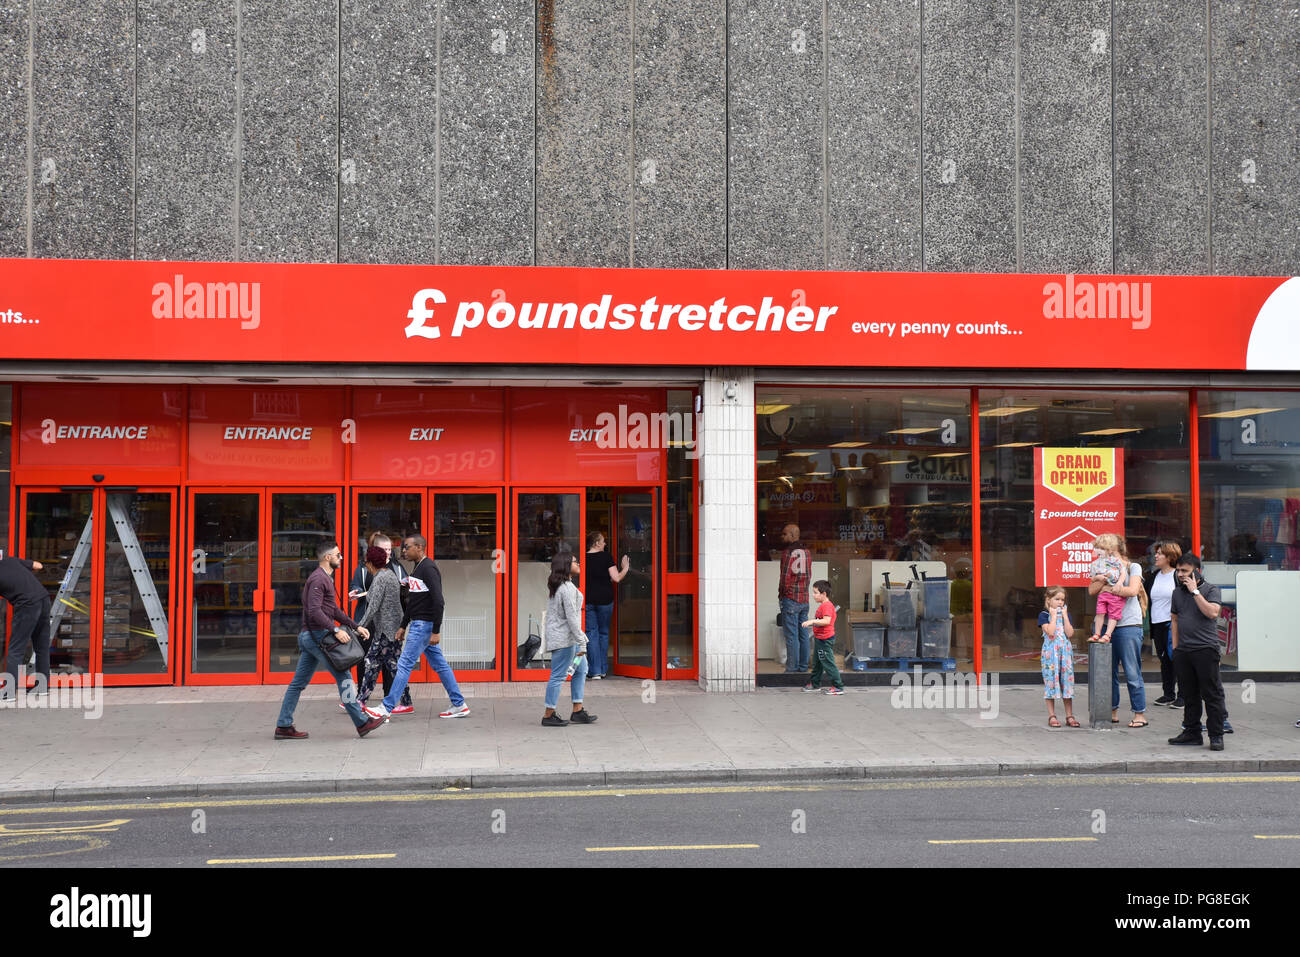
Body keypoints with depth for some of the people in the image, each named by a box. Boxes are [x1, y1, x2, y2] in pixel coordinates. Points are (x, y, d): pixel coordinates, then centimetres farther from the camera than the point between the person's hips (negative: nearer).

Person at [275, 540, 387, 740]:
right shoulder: (318, 579, -14)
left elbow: (334, 610, 24)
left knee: (299, 682, 10)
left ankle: (283, 726, 13)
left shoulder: (325, 578, 20)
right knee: (343, 677, -6)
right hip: (317, 635, -10)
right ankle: (362, 723, -2)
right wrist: (335, 630, -25)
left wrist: (356, 626, 21)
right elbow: (314, 611, -24)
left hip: (309, 637, 10)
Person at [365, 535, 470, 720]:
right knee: (439, 664, 11)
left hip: (424, 624, -10)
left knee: (405, 664, -6)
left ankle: (386, 708, -1)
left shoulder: (428, 569, -16)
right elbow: (412, 601, 22)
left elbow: (438, 601, -22)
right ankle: (459, 705, 14)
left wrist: (436, 631, -23)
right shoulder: (417, 568, 15)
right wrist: (403, 626, 22)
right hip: (419, 623, 10)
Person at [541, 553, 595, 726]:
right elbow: (571, 617, -23)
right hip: (564, 639, -11)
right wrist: (581, 643, -21)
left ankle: (577, 711, 18)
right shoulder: (567, 588, -19)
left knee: (581, 669, 16)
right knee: (558, 676, -3)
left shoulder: (557, 586, 12)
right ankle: (549, 715, 5)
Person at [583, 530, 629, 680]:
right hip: (605, 600, -1)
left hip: (588, 600, 1)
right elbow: (616, 578, -7)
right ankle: (603, 669, 17)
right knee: (604, 633, 13)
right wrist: (625, 568, 10)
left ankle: (595, 671, -2)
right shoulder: (606, 557, -5)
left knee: (591, 634, 4)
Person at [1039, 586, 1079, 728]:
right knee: (1051, 680, -4)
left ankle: (1069, 716, 10)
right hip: (1051, 651, -4)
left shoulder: (1066, 614, 11)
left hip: (1065, 651, 4)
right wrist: (1054, 615, -9)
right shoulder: (1043, 615, -1)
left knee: (1067, 680, 4)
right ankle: (1052, 716, 2)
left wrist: (1064, 616, -4)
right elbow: (1050, 632, -16)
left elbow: (1070, 634, -3)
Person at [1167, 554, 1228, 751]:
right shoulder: (1177, 592, 16)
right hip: (1183, 651, 5)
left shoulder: (1211, 590, -1)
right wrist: (1175, 647, 13)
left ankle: (1216, 736, 2)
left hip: (1206, 648, -5)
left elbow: (1212, 612, -17)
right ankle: (1192, 733, 17)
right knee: (1189, 695, 10)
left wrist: (1195, 591, -14)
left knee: (1211, 694, -3)